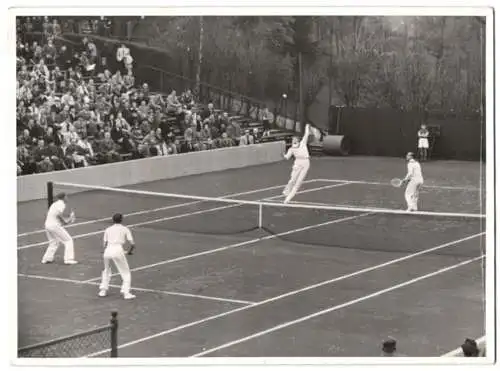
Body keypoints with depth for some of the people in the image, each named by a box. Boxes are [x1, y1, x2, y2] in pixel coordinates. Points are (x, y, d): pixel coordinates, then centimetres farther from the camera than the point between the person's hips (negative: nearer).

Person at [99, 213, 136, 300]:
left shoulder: (108, 229, 19)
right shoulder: (125, 229, 12)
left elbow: (105, 245, 17)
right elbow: (132, 245, 6)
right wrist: (129, 251, 25)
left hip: (108, 250, 3)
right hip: (118, 250, -3)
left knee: (106, 271, 28)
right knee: (126, 273, 9)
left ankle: (103, 290, 25)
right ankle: (126, 292, -2)